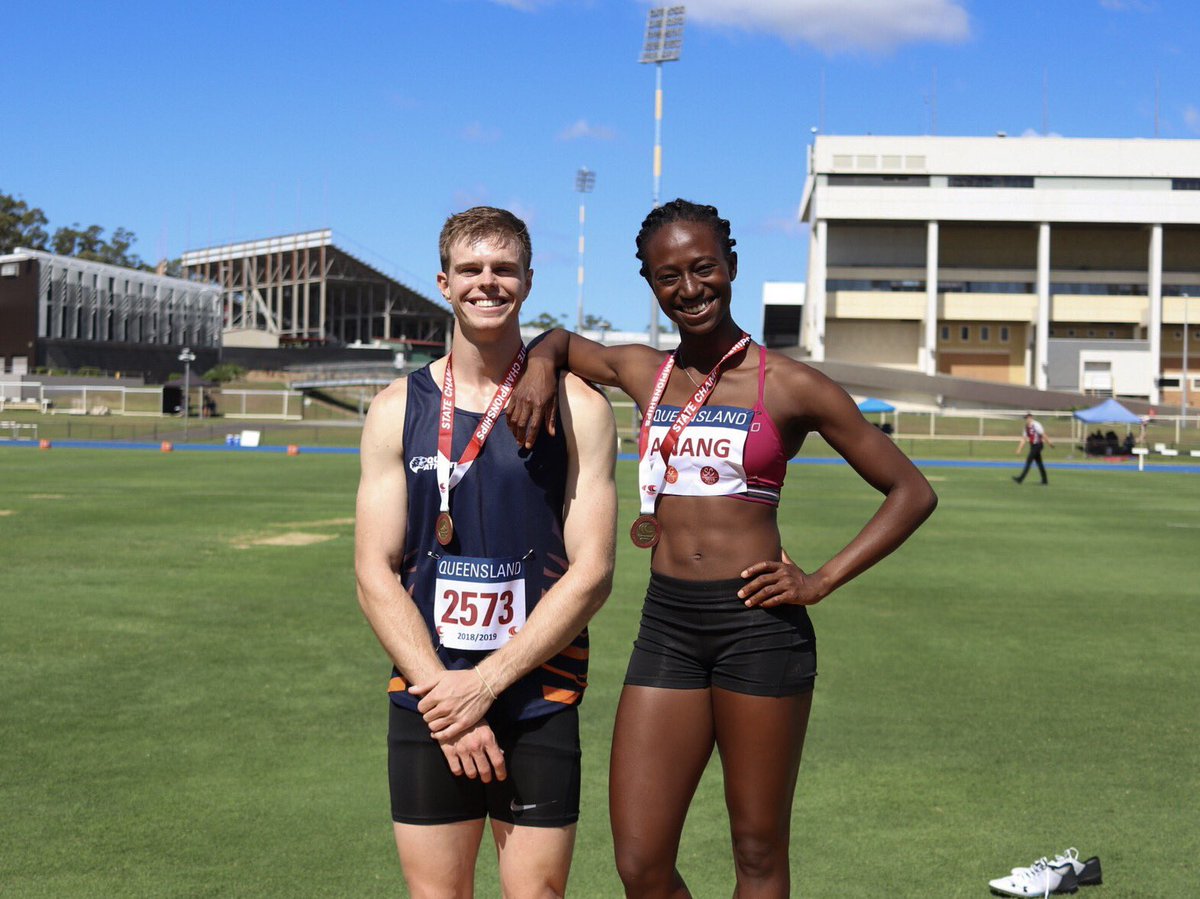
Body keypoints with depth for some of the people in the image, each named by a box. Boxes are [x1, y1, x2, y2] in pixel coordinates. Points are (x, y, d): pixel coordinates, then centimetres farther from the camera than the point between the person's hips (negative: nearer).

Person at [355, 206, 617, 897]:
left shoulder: (577, 407, 0)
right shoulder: (398, 409, 5)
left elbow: (592, 573, -6)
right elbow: (376, 572, 1)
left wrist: (486, 683, -12)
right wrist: (440, 688, -11)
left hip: (539, 702, -1)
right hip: (425, 698, 2)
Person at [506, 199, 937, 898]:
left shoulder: (790, 386, -1)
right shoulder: (641, 373, 10)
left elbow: (912, 492, 2)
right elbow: (560, 340, 31)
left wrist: (822, 581, -6)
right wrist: (540, 368, 7)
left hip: (759, 623, -3)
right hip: (667, 622, 4)